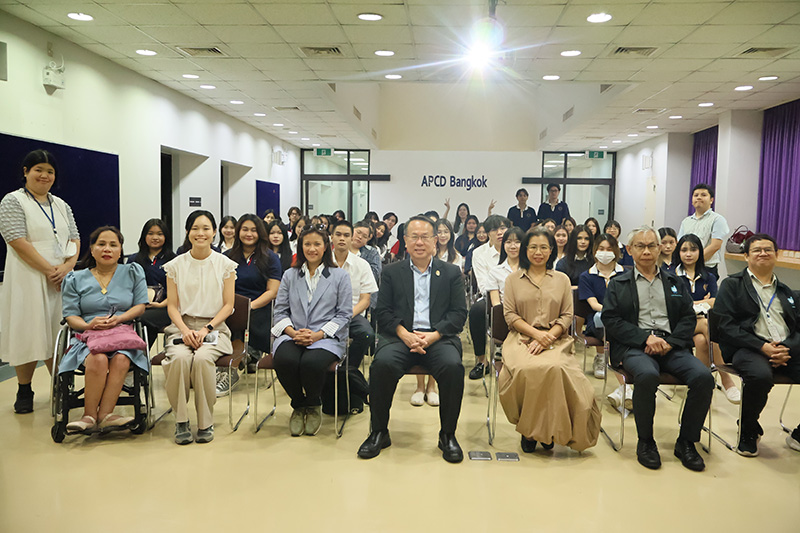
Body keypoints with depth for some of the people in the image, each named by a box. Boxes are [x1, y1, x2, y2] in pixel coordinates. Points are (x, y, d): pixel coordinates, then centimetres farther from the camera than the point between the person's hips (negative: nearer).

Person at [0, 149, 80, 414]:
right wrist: (49, 269, -15)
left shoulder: (61, 205, 16)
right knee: (29, 331, 0)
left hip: (61, 280, 5)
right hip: (29, 280, -5)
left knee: (59, 332, 6)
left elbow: (74, 238, 11)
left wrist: (67, 266, -7)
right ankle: (24, 391, 13)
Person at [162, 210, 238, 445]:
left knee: (202, 358, -33)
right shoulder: (176, 265, 10)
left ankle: (205, 423, -17)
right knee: (180, 357, -32)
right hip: (182, 327, 1)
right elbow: (172, 305, 6)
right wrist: (185, 330, -12)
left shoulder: (225, 264, 6)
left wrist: (206, 329, -12)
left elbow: (228, 305, 3)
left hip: (214, 327, -1)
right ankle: (181, 420, -15)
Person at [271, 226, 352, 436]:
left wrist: (318, 334, -13)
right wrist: (292, 332, -9)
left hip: (327, 338, -2)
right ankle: (298, 406, 0)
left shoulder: (340, 276, 8)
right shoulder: (290, 275, 17)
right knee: (285, 361, -32)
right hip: (293, 335, 2)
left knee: (311, 363, -35)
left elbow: (344, 314, 1)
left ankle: (314, 406, 1)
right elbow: (280, 310, 12)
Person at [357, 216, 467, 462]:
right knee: (382, 364, -30)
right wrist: (404, 334, -12)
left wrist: (433, 335, -11)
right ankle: (379, 432, -10)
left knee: (453, 367, -31)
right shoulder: (392, 272, 15)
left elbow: (459, 313, 6)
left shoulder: (451, 272, 14)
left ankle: (448, 435, -10)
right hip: (401, 336, 0)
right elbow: (383, 311, 7)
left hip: (438, 338, 0)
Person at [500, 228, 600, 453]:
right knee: (526, 370, -35)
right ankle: (529, 430, -13)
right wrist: (536, 333, -11)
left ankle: (548, 430, -14)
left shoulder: (562, 280, 17)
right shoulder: (513, 279, 14)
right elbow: (510, 314, 5)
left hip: (555, 339, 1)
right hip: (521, 338, 0)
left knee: (554, 368, -35)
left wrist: (548, 336, -10)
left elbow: (567, 316, 9)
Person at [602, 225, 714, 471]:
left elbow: (688, 317, 12)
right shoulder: (618, 284, 13)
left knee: (704, 377, -24)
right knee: (647, 375, -35)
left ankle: (686, 442, -4)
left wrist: (670, 342, -7)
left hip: (671, 346, 3)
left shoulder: (675, 282, 22)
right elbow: (611, 319, 0)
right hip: (634, 347, -3)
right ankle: (645, 442, -13)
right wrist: (646, 338, -13)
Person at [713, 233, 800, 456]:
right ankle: (748, 432, -7)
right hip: (747, 348, -4)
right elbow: (725, 325, -2)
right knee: (760, 375, -36)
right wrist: (762, 346, -13)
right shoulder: (732, 285, 10)